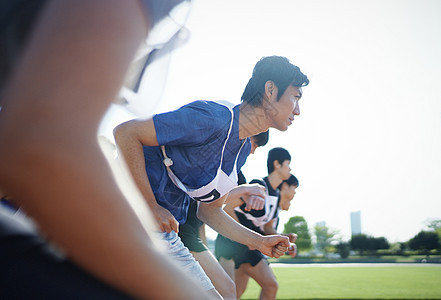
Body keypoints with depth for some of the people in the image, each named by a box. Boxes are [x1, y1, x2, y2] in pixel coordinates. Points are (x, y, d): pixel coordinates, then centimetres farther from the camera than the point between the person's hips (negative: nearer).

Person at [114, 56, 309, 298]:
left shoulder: (243, 148, 10)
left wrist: (258, 242, 8)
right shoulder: (214, 119, -20)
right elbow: (125, 133, -21)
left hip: (166, 233, 9)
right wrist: (151, 206, -21)